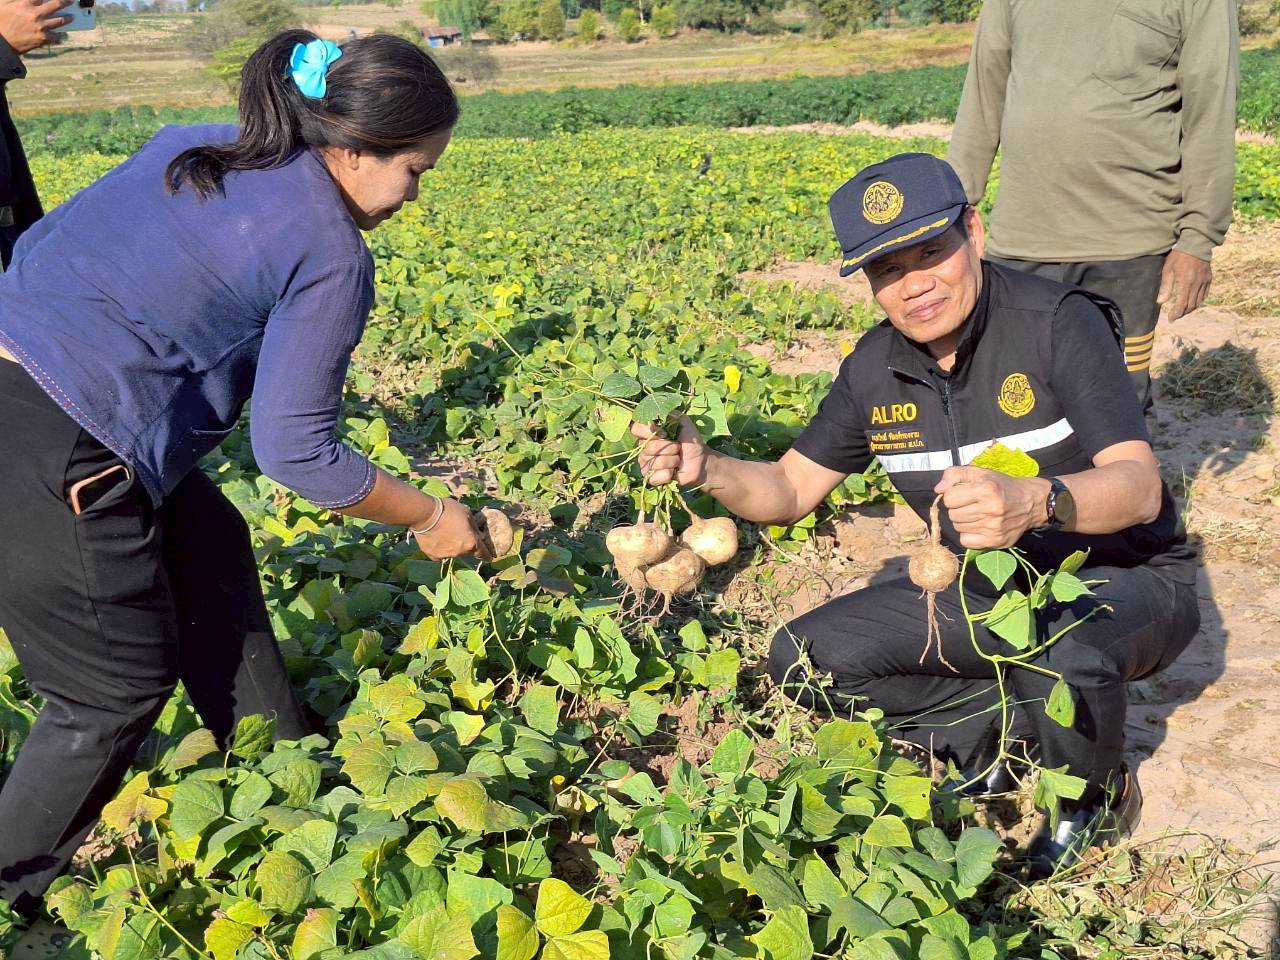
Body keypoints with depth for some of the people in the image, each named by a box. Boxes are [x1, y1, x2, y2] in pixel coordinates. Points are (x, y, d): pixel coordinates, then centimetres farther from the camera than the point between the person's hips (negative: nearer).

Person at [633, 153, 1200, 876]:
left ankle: (1099, 797, -3)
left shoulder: (1056, 321, -22)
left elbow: (1141, 487, -31)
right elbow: (789, 490, -1)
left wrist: (1035, 502, -53)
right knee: (804, 660, -11)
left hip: (1122, 578, -4)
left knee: (1064, 657, -39)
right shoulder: (875, 370, -5)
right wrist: (708, 469, -22)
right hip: (988, 589, 5)